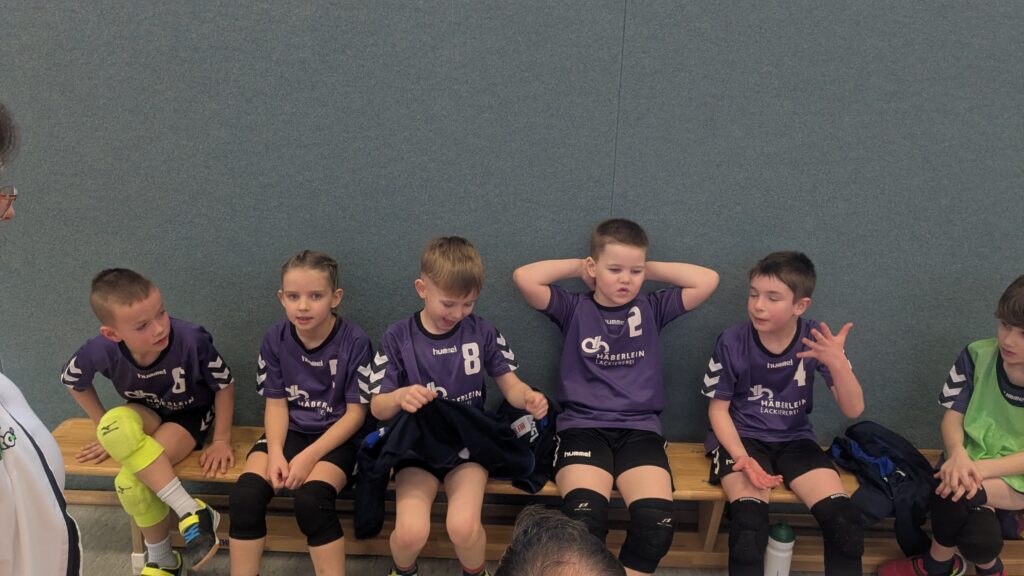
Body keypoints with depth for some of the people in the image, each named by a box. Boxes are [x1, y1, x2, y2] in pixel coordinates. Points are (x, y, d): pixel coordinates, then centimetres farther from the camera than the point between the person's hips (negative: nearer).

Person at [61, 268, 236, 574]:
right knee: (116, 424, -34)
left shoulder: (192, 340, -34)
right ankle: (191, 511, -23)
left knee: (131, 481, -29)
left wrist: (221, 440, -12)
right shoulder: (101, 351, -26)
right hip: (146, 414, 4)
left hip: (189, 415, -3)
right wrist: (107, 430, 1)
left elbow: (224, 385, -15)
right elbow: (73, 381, 0)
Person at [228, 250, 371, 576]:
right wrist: (276, 453, -15)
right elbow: (276, 403, 2)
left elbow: (356, 412, -10)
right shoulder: (275, 339, -3)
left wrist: (310, 456, -19)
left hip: (336, 437, -4)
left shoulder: (354, 342, -14)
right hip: (290, 431, 4)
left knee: (311, 500, -30)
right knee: (245, 493, -21)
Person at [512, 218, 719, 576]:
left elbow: (707, 280, 6)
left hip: (640, 429, 2)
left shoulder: (652, 310, 12)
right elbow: (524, 278, -5)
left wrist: (650, 269, 11)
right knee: (584, 517, -30)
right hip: (583, 427, -1)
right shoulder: (574, 310, 7)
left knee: (657, 522, -26)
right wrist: (578, 267, 6)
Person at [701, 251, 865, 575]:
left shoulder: (816, 339, -8)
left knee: (845, 521, -20)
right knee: (749, 524, -30)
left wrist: (837, 362, -30)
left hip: (794, 440, 2)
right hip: (742, 437, -2)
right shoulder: (732, 342, -13)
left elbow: (853, 410, -11)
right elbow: (718, 408, -3)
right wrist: (741, 457, -19)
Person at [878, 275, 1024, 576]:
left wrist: (979, 468, -29)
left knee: (954, 492, -31)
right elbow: (952, 416, -3)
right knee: (980, 538, -28)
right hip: (969, 462, 2)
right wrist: (958, 453, -25)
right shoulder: (977, 355, -6)